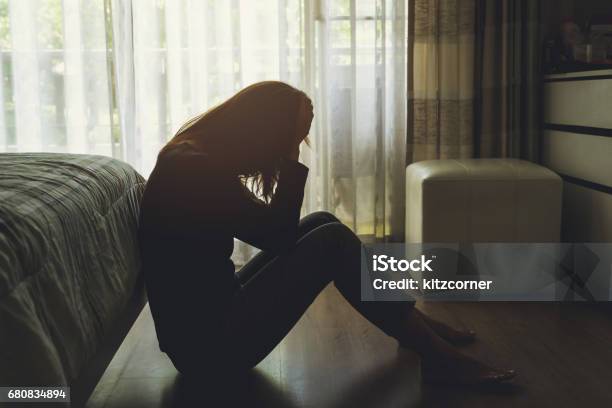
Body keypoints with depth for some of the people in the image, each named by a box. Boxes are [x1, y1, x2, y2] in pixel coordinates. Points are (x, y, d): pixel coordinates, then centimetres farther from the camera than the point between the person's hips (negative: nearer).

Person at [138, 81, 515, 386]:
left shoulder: (197, 157, 7)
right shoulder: (194, 170, -22)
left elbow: (272, 230, 11)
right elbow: (277, 234, -20)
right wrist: (292, 156, -15)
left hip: (213, 314, 10)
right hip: (210, 342, -10)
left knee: (321, 224, 8)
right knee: (333, 242, -14)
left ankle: (417, 327, 16)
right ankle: (437, 356, -4)